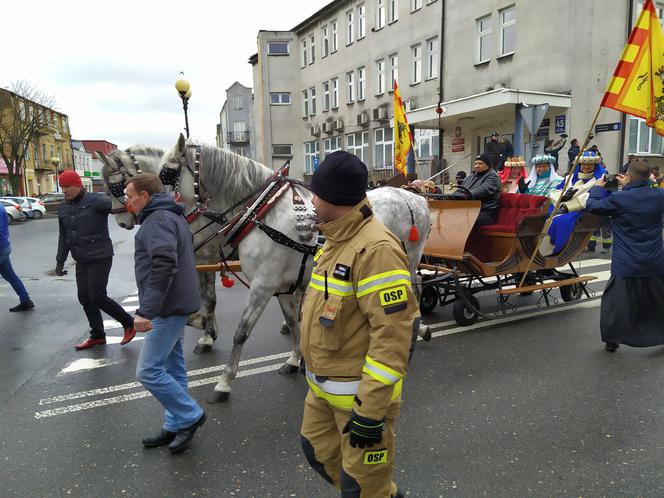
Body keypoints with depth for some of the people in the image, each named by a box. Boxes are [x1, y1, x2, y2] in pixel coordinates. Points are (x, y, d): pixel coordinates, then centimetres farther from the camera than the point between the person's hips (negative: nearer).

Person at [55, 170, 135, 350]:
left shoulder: (96, 200, -12)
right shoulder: (63, 208, 10)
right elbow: (63, 236, 20)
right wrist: (60, 260, 19)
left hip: (100, 257, -7)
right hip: (81, 260, 8)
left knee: (97, 296, -8)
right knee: (84, 297, 9)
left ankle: (129, 323, 10)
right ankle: (97, 335, 23)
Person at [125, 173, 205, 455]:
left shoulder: (157, 220, -15)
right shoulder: (172, 216, 18)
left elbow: (163, 268, -28)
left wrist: (146, 310, -30)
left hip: (167, 308, -11)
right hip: (176, 305, 11)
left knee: (148, 371, -5)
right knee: (172, 369, 15)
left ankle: (190, 416, 8)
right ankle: (176, 426, 25)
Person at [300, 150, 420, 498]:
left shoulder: (375, 248, -25)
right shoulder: (337, 238, 7)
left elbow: (393, 334, -28)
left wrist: (370, 409, -25)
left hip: (357, 393, -9)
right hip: (322, 387, 10)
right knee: (319, 451, 25)